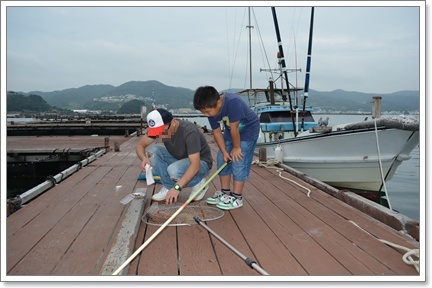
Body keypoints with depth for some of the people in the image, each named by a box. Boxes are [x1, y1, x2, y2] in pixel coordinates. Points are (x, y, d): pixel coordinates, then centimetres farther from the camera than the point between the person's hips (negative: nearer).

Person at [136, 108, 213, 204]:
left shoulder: (189, 131, -32)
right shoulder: (159, 128, -14)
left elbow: (195, 165, -36)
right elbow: (140, 145, -7)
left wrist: (177, 187, -44)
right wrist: (144, 158, -30)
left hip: (200, 163, -6)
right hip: (178, 159, 6)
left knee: (174, 170, -36)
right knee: (152, 150, -17)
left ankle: (199, 183, -6)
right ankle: (168, 187, -6)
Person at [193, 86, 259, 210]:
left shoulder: (232, 102, -39)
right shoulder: (212, 110, -15)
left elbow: (234, 128, -30)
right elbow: (217, 132, -7)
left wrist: (236, 147, -20)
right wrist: (224, 152, -10)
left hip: (248, 129, -7)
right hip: (230, 131, 7)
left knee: (239, 161, -12)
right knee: (222, 159, 5)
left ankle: (237, 197, -1)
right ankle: (225, 192, 18)